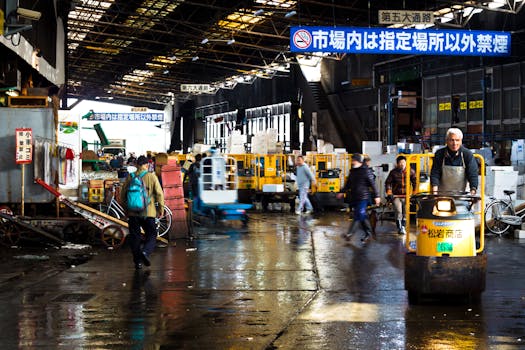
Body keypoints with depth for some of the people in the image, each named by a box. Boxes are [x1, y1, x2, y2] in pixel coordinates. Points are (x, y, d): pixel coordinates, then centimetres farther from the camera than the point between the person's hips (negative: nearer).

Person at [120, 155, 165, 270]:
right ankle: (145, 252, -18)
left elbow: (123, 194, 7)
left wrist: (126, 208, 20)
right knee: (151, 235, 8)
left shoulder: (130, 177, 3)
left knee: (135, 237, 10)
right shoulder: (151, 176, -4)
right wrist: (161, 208, 3)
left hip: (133, 213, 2)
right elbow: (159, 193, -7)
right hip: (148, 212, -2)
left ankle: (138, 261, 10)